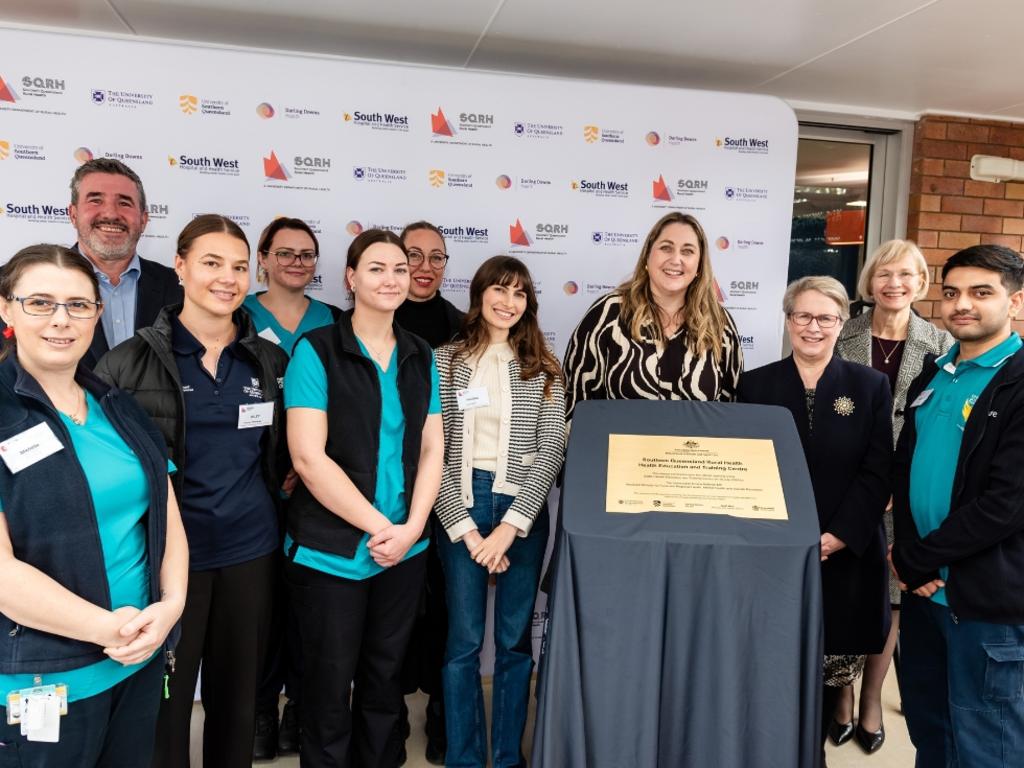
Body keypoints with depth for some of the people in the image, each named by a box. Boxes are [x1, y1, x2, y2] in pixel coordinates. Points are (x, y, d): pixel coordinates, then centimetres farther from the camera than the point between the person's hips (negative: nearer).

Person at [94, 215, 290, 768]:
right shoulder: (132, 360, -6)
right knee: (164, 698, 10)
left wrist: (282, 481, 4)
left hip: (250, 550, 3)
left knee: (237, 698, 16)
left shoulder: (269, 360, 4)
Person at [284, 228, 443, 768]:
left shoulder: (421, 357, 6)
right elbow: (308, 457, -16)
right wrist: (379, 526, -16)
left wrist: (411, 527, -8)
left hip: (406, 549, 4)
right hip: (330, 552, -4)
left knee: (384, 680, 18)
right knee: (328, 688, 11)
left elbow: (431, 449, 6)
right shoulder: (316, 350, -9)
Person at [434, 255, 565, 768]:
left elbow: (552, 450, -3)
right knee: (463, 641, 7)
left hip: (523, 509, 1)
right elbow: (431, 452, -4)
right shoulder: (445, 362, 1)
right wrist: (466, 529, -9)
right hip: (461, 506, -1)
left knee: (516, 641, 11)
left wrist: (511, 524, -12)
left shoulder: (543, 369, 4)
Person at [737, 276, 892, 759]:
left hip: (846, 556, 1)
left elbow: (877, 473, -1)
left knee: (828, 672, 8)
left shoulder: (871, 386, 5)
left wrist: (838, 537, -12)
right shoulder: (755, 385, 4)